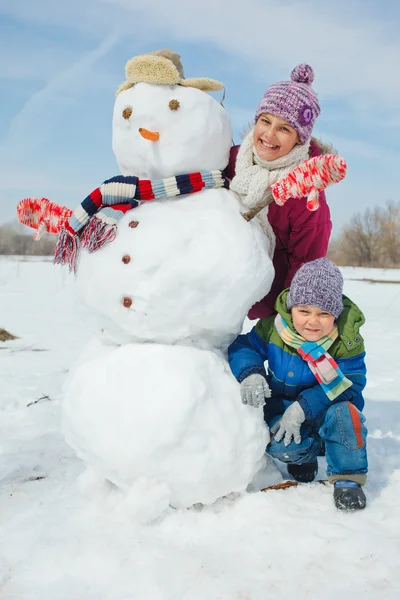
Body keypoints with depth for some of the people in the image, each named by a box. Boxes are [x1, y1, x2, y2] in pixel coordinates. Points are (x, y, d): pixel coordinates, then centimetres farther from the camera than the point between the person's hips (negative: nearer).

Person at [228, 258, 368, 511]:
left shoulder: (347, 341, -20)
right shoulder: (273, 328, -15)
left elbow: (349, 384, -23)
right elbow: (243, 347, -7)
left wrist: (302, 408, -32)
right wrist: (249, 373, -32)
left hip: (326, 409, -1)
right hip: (282, 405, 1)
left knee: (343, 414, -34)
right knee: (278, 444, -28)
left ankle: (348, 477, -10)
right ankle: (305, 455, 10)